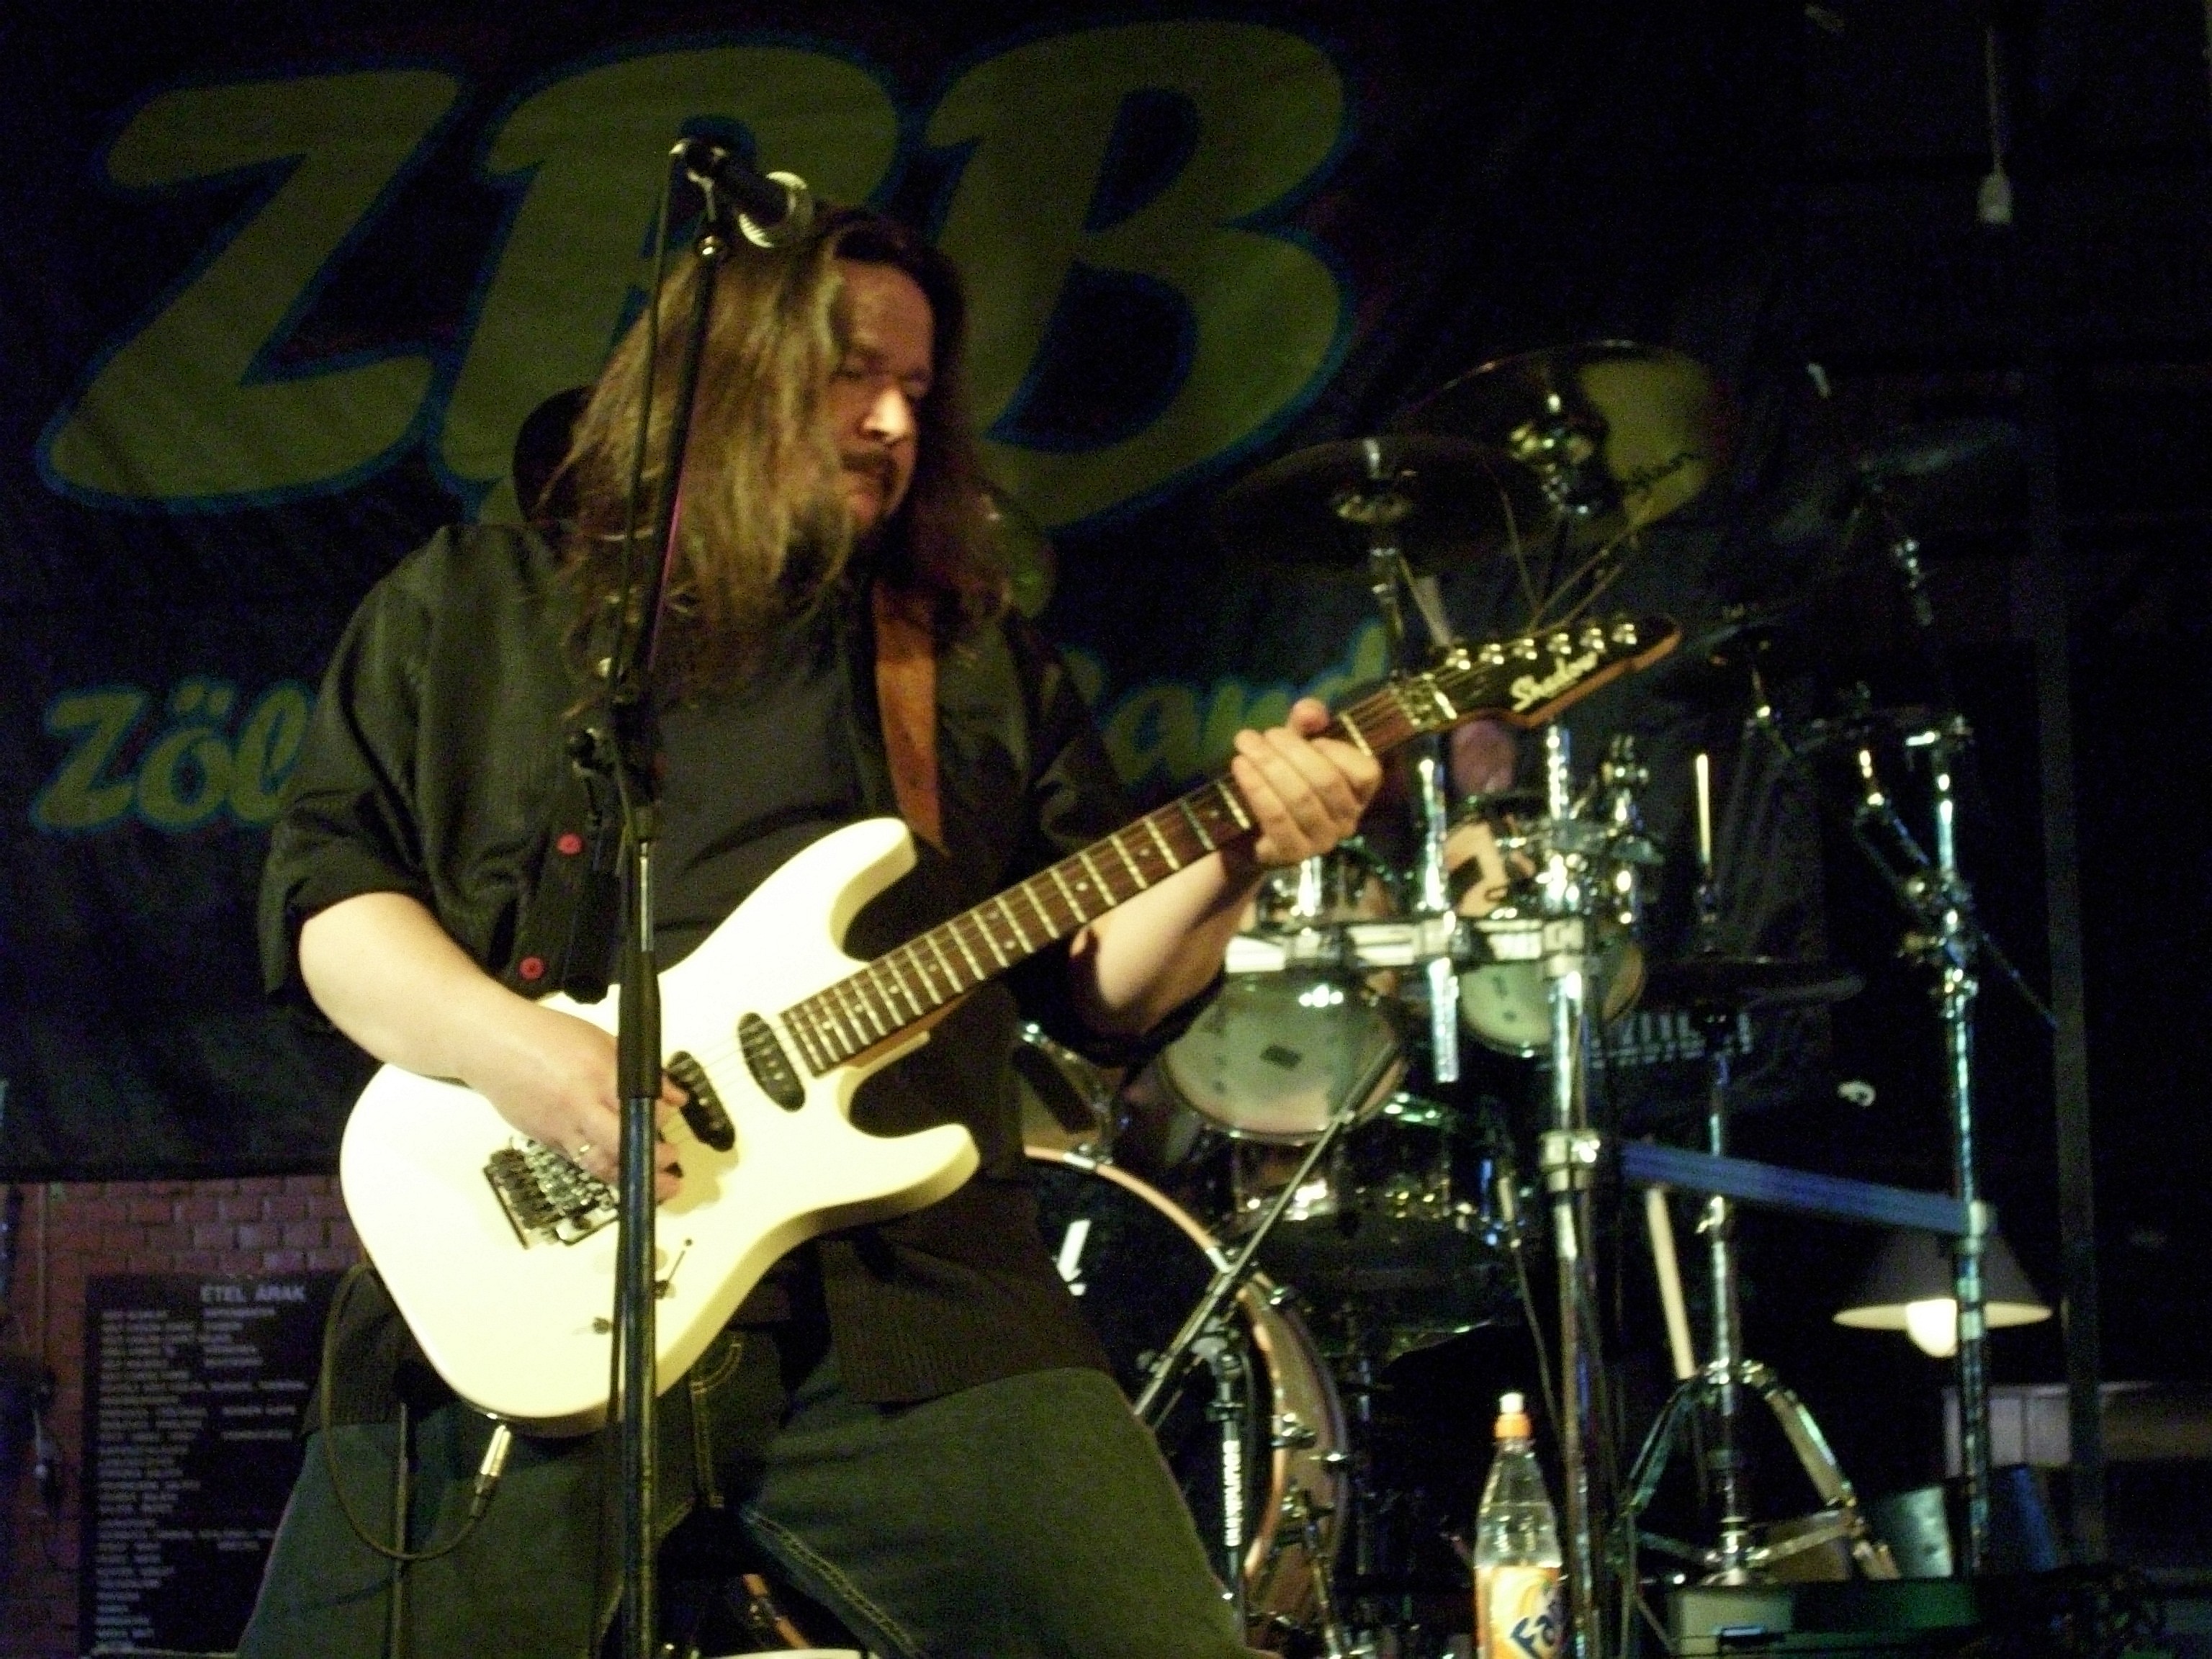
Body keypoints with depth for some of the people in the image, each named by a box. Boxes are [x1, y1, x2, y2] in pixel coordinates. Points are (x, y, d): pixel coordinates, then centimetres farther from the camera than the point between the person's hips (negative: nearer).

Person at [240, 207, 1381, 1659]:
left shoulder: (981, 660, 19)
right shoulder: (472, 608, 13)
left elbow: (1106, 984, 15)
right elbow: (327, 888, 6)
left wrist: (1234, 849, -4)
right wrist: (505, 1044, -12)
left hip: (911, 1294, 2)